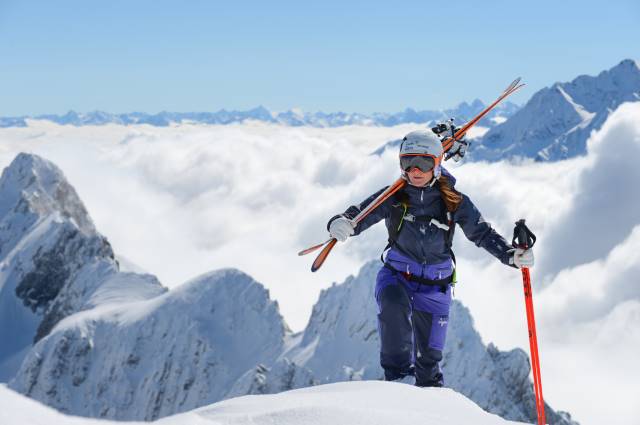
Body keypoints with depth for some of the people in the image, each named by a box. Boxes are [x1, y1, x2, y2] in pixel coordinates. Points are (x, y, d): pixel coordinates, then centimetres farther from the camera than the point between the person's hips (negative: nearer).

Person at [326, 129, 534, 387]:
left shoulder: (453, 202, -6)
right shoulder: (394, 197, -8)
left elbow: (482, 233, -2)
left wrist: (511, 255, -16)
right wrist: (342, 223, -42)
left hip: (435, 285, 1)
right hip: (396, 275, -1)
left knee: (429, 358, 8)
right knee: (394, 306, -36)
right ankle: (397, 373, -25)